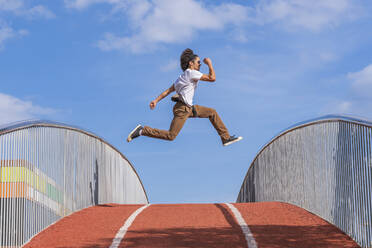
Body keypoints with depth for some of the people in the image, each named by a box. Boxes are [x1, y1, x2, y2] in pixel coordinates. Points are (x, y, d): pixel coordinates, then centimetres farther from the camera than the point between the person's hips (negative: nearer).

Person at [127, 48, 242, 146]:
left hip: (189, 108, 10)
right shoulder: (191, 73, -11)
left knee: (212, 112, 11)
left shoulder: (184, 76, 18)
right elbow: (212, 78, -16)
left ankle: (226, 138, 14)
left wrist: (156, 100, 11)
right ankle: (142, 130, -2)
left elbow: (168, 90, 13)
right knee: (171, 136, -10)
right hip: (182, 109, -10)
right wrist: (209, 64, -4)